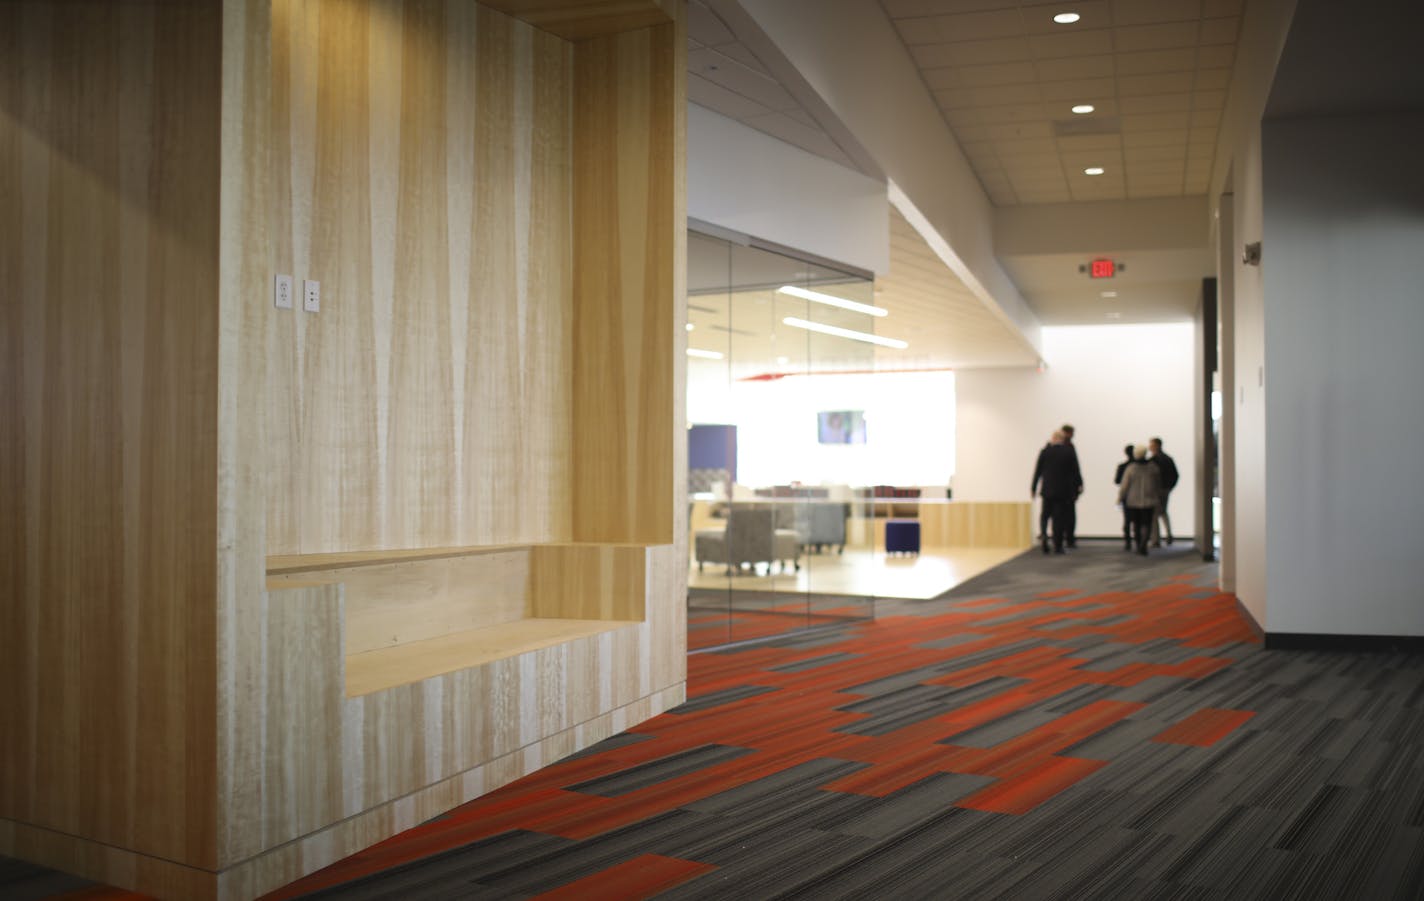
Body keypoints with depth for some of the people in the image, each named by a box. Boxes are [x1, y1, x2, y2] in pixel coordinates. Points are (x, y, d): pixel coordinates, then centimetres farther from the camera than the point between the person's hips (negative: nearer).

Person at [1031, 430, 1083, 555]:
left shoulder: (1044, 452, -2)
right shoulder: (1070, 452, -3)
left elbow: (1037, 471, 0)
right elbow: (1076, 470, 2)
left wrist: (1033, 488, 8)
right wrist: (1079, 485, 16)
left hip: (1047, 490, 1)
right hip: (1063, 491, -1)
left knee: (1045, 515, 13)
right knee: (1060, 518, 2)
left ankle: (1043, 536, -12)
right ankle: (1057, 546, 1)